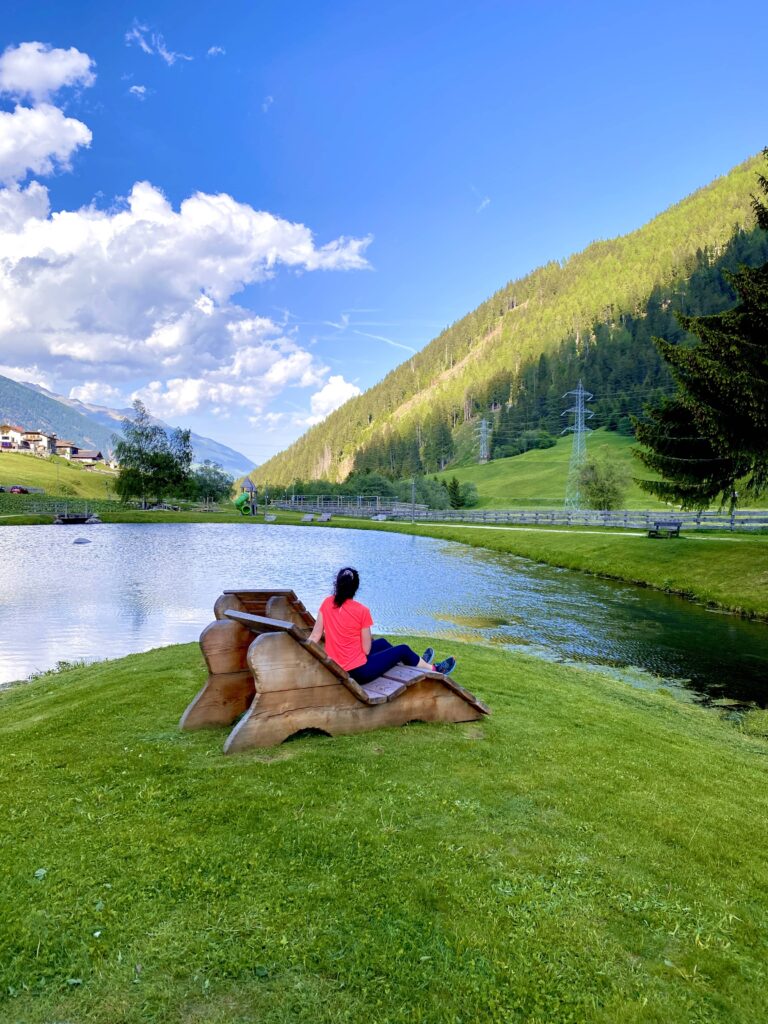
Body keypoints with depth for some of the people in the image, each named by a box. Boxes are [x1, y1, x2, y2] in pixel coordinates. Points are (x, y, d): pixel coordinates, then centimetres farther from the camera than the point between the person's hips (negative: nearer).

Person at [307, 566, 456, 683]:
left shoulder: (327, 603, -4)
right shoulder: (361, 611, -18)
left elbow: (315, 636, -5)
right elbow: (366, 649, -14)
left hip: (336, 669, 6)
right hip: (358, 671, -6)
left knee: (381, 642, 29)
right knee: (403, 649, 15)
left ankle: (415, 663, 49)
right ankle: (433, 669, 39)